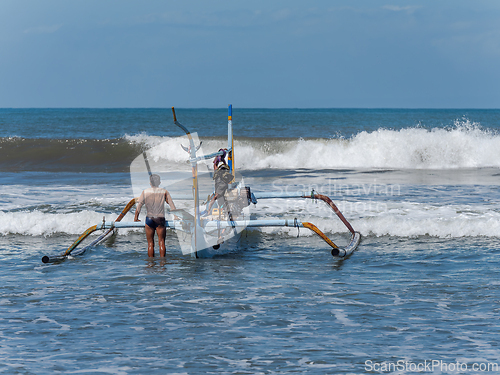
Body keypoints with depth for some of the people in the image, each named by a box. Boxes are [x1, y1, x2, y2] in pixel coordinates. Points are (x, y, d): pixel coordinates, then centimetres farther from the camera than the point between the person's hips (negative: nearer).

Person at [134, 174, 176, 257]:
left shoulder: (145, 192, 2)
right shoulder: (164, 192, 2)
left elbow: (139, 205, 0)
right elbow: (172, 205, 0)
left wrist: (136, 217, 8)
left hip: (149, 219, 0)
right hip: (160, 219, 0)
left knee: (150, 243, 5)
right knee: (161, 242, 2)